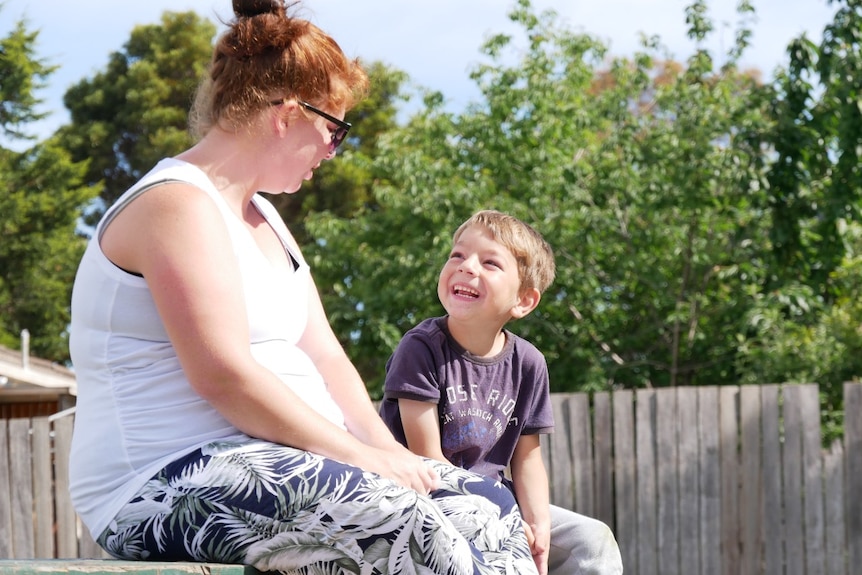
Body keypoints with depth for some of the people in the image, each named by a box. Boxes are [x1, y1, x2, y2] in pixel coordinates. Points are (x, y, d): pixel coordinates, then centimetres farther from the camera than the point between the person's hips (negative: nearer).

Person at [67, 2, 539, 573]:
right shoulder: (177, 205, -10)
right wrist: (360, 456, -17)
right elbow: (224, 376, -20)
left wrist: (390, 453, -1)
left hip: (282, 459, 10)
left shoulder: (262, 218, 22)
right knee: (394, 520, -32)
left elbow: (326, 359, 16)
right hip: (167, 484, -10)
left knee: (489, 508, -4)